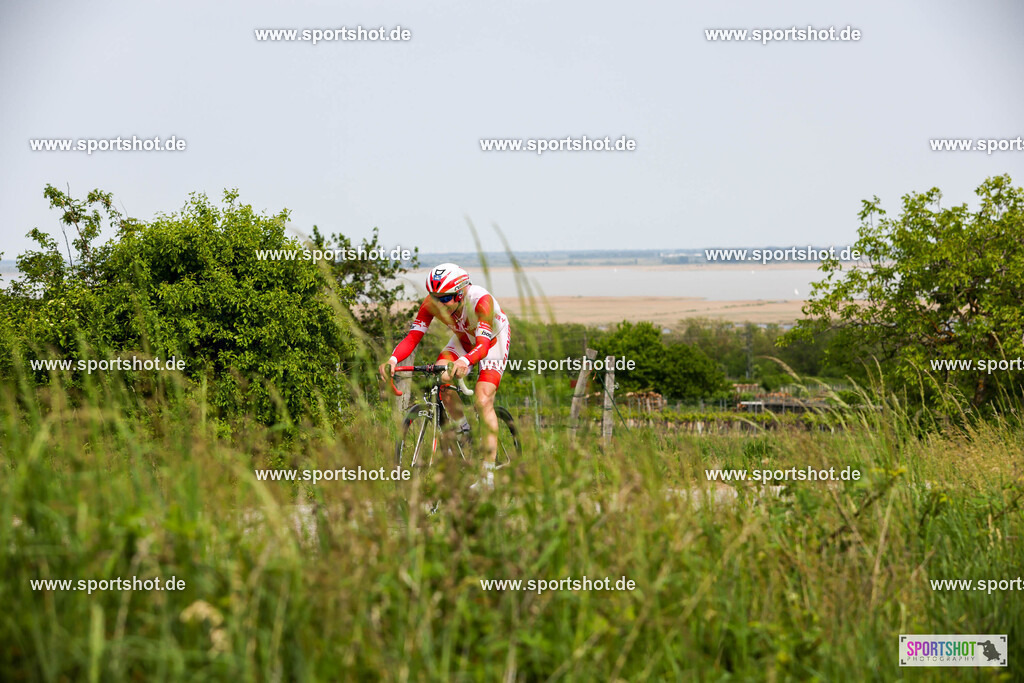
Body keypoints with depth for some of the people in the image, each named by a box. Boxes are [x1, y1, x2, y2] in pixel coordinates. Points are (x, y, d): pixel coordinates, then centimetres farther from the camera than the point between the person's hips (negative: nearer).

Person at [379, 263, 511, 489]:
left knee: (483, 401, -22)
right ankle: (463, 430, 3)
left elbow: (483, 344, -50)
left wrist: (465, 361, -71)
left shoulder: (481, 300, -39)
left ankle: (488, 476, -20)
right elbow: (413, 336, -31)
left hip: (494, 341, -5)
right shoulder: (431, 304, -26)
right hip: (463, 341, 5)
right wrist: (393, 359, -51)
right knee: (440, 377, -24)